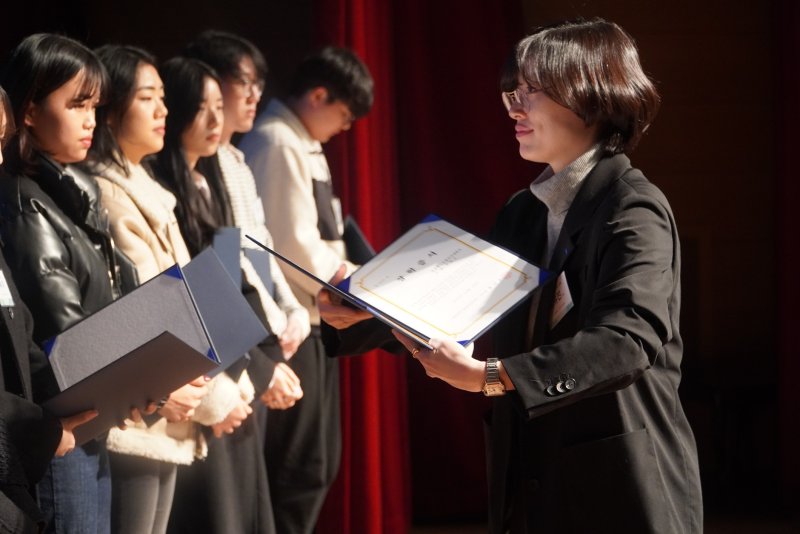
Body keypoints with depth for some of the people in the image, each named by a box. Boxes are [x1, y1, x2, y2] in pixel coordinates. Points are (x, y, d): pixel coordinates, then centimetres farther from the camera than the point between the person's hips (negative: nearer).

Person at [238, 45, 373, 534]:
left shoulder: (302, 145, 15)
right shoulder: (277, 143, -15)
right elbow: (292, 245, -20)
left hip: (313, 318, 10)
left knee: (318, 460, 14)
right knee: (299, 465, -6)